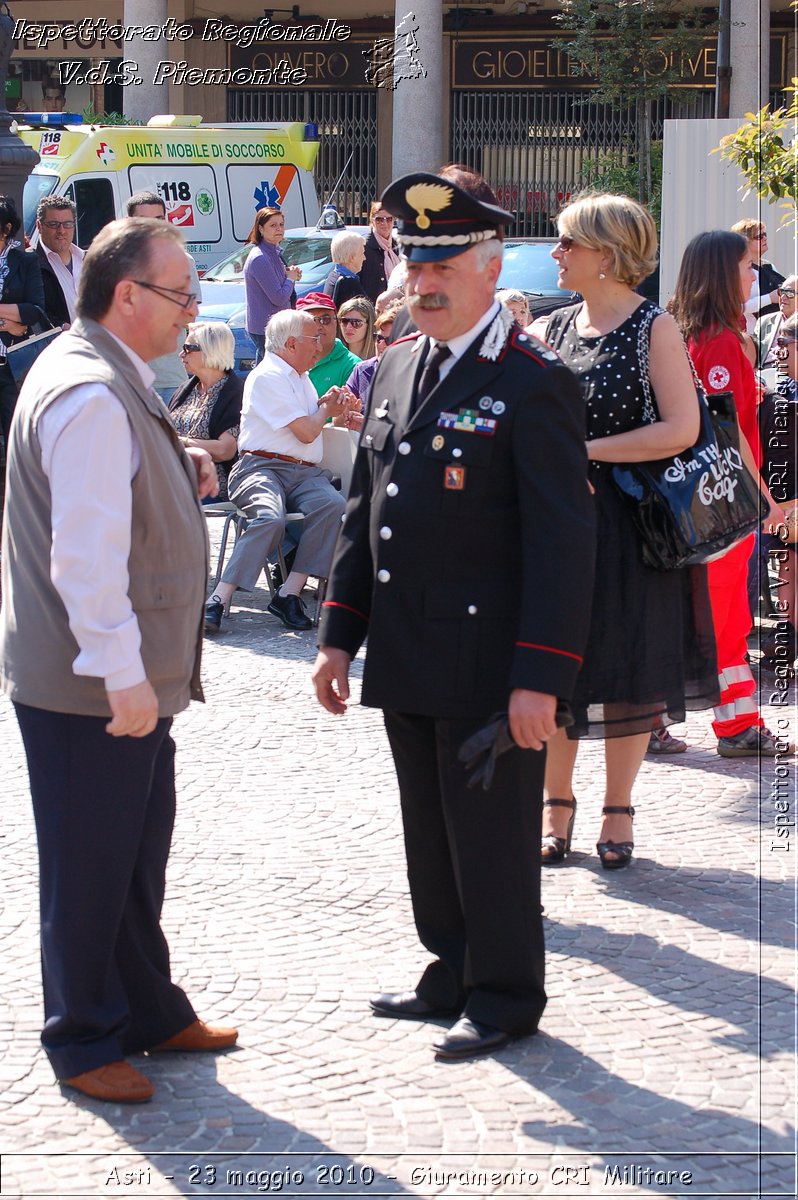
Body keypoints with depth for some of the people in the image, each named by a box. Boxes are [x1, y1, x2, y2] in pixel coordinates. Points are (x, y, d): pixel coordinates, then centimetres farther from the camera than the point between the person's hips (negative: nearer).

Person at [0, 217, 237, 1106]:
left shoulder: (114, 381, 11)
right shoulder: (90, 395, -22)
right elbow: (86, 550, -26)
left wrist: (182, 477, 7)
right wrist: (122, 675, -24)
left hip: (133, 681, 10)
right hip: (86, 693, -10)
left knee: (137, 861, 21)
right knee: (89, 868, 4)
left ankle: (149, 1013, 34)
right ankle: (83, 1043, 18)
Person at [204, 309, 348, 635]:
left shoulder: (300, 377, 25)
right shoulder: (268, 376, -5)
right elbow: (306, 433, -9)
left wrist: (325, 404, 19)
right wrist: (326, 409, 13)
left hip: (305, 473, 7)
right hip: (262, 467, -7)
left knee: (332, 505, -27)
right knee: (271, 518, -37)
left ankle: (289, 595, -28)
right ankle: (217, 602, -37)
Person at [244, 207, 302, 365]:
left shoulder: (273, 252, 12)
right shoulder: (260, 258, -19)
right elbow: (279, 298, -22)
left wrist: (292, 274, 5)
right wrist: (291, 278, -4)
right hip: (265, 329, -10)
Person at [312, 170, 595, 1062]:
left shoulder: (534, 385, -13)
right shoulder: (395, 368, 10)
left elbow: (563, 542, -16)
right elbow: (362, 512, 16)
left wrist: (539, 677, -20)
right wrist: (339, 635, 11)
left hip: (489, 671, -7)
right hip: (407, 665, 7)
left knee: (493, 840, 4)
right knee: (430, 836, 16)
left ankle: (504, 997, 18)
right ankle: (452, 973, 31)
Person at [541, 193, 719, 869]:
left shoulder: (654, 328, -8)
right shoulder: (556, 328, 8)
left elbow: (681, 430, -17)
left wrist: (585, 450, -16)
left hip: (630, 526, -5)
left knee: (629, 671, 3)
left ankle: (618, 812, 14)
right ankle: (558, 807, 17)